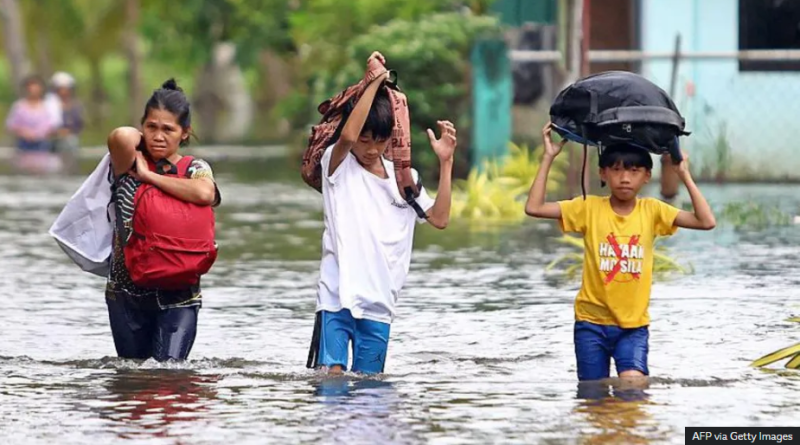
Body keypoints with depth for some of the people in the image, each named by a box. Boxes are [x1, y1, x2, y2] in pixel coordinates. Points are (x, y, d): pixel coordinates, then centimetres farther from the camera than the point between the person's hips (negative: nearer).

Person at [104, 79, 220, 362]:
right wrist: (141, 140, 2)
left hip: (178, 295, -1)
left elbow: (204, 193, -23)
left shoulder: (196, 169, 2)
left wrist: (149, 175, -15)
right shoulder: (130, 165, 1)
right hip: (126, 292, 2)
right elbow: (121, 137, -22)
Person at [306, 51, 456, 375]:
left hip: (380, 303, 4)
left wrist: (445, 163, -2)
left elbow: (440, 218, 3)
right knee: (331, 375, -14)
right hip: (337, 297, -4)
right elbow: (347, 136, -22)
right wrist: (374, 82, -19)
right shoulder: (337, 164, 0)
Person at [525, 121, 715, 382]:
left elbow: (706, 222, -7)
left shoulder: (652, 211, 0)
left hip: (634, 324, 0)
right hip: (592, 322, 0)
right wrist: (548, 158, -9)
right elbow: (534, 208, -9)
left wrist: (684, 175, -8)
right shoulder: (589, 208, -2)